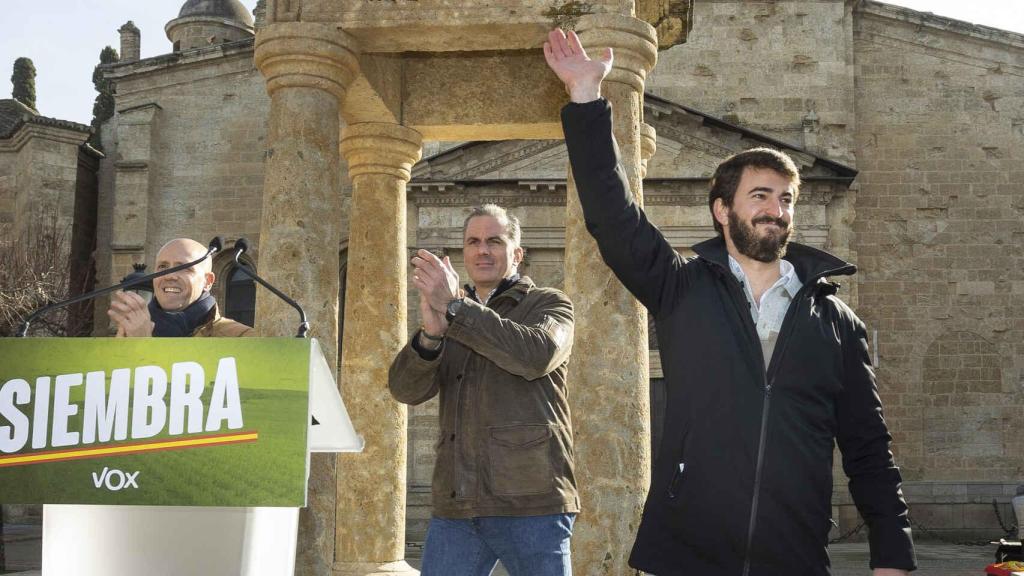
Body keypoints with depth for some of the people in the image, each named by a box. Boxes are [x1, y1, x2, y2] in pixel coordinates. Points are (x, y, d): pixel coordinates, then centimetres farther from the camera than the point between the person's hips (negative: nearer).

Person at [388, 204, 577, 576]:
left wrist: (455, 307, -17)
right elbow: (406, 389, 2)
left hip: (530, 501, -4)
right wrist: (431, 333, -18)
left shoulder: (550, 304, 8)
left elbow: (537, 356, -16)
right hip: (456, 504, 4)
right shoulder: (453, 320, 19)